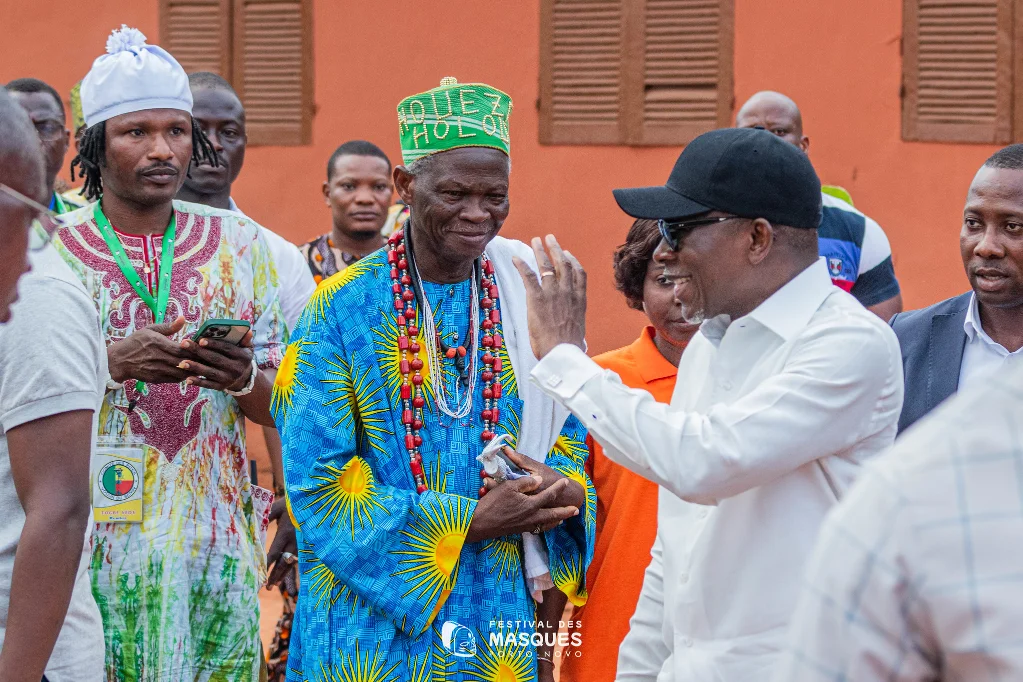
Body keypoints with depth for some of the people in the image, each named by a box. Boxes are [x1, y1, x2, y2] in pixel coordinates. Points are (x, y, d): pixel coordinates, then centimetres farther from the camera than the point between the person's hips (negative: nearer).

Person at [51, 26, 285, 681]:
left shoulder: (239, 243, 8)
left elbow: (282, 407, 9)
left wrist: (243, 377, -13)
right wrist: (114, 363, -19)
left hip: (215, 537, 2)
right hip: (96, 543, -2)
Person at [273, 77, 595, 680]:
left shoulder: (529, 299, 3)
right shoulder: (340, 310, -9)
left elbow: (566, 431, 13)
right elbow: (319, 483, -12)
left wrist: (561, 491, -11)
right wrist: (472, 521, -17)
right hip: (374, 620, -3)